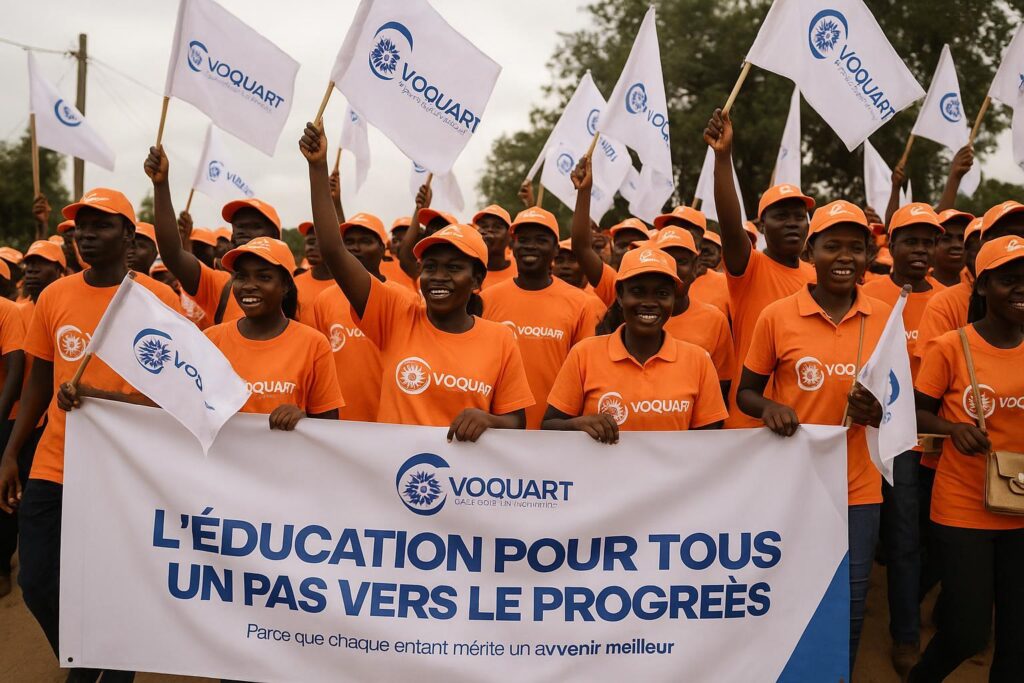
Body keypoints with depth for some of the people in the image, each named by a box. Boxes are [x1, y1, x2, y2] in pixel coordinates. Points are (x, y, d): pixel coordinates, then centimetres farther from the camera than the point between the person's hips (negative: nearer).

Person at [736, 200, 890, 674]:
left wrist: (878, 412, -11)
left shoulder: (884, 317, 1)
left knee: (848, 610, 12)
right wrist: (768, 406, -20)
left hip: (858, 487, 2)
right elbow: (745, 393, 2)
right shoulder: (776, 316, -6)